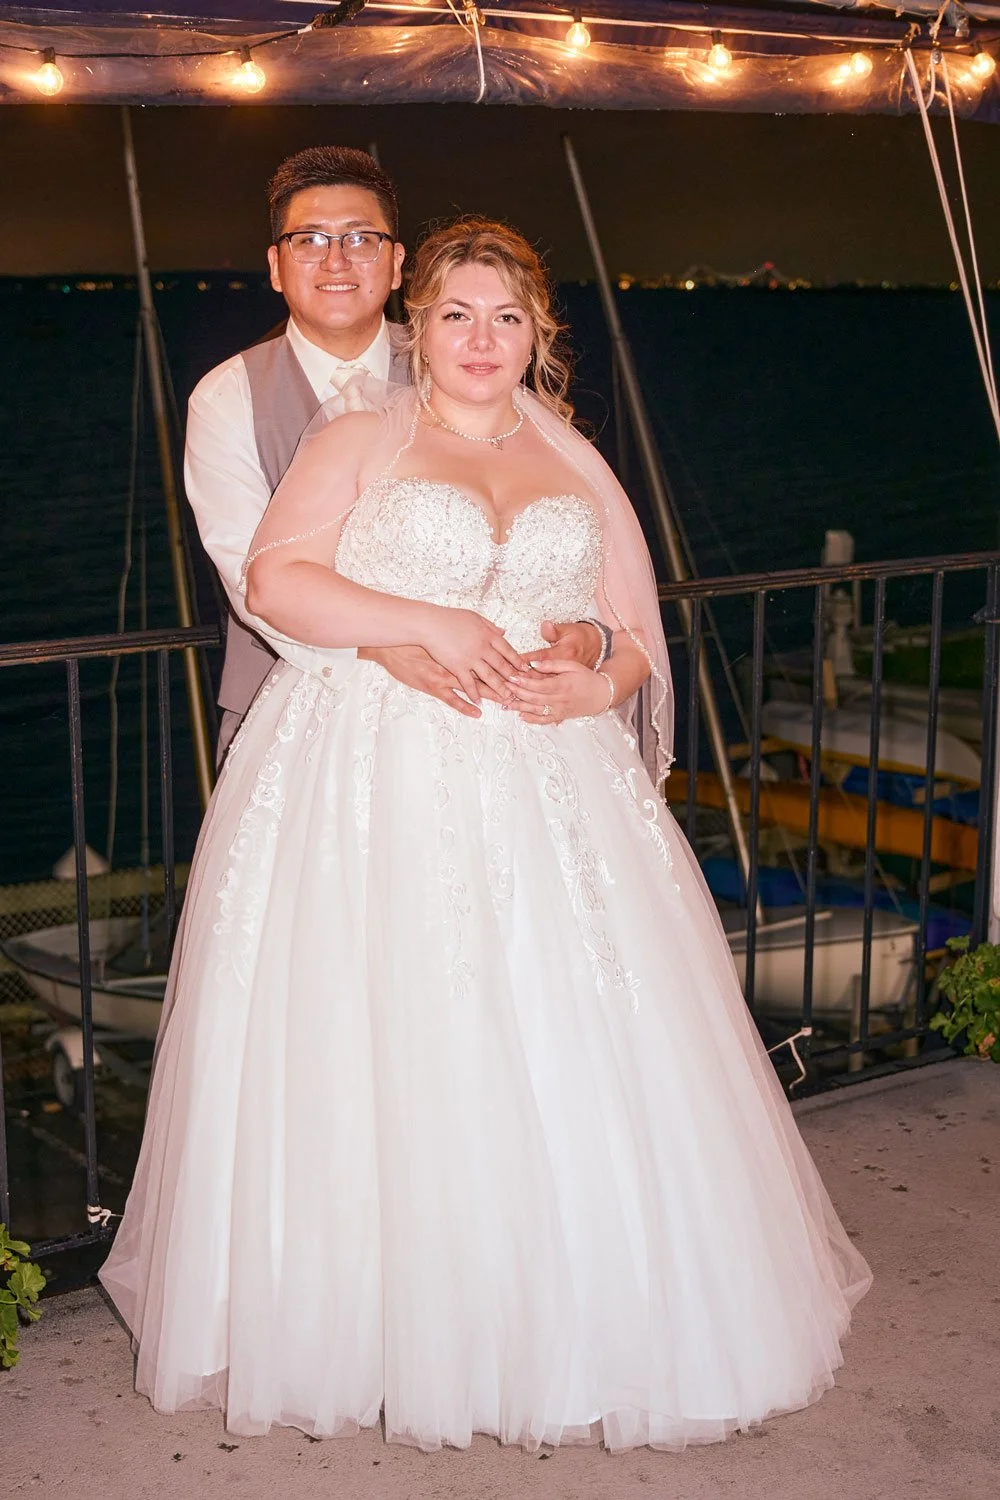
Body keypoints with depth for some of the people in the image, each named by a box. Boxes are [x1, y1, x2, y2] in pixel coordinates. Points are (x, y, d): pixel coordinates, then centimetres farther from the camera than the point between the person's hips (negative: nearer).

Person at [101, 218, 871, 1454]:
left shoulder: (579, 469, 18)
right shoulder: (358, 443, 9)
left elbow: (635, 641, 16)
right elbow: (276, 578, -6)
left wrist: (595, 688, -6)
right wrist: (430, 625, -14)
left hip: (551, 783, 3)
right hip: (375, 785, -2)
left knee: (567, 1050, -1)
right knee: (379, 1057, -4)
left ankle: (573, 1326, 13)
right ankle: (378, 1327, 10)